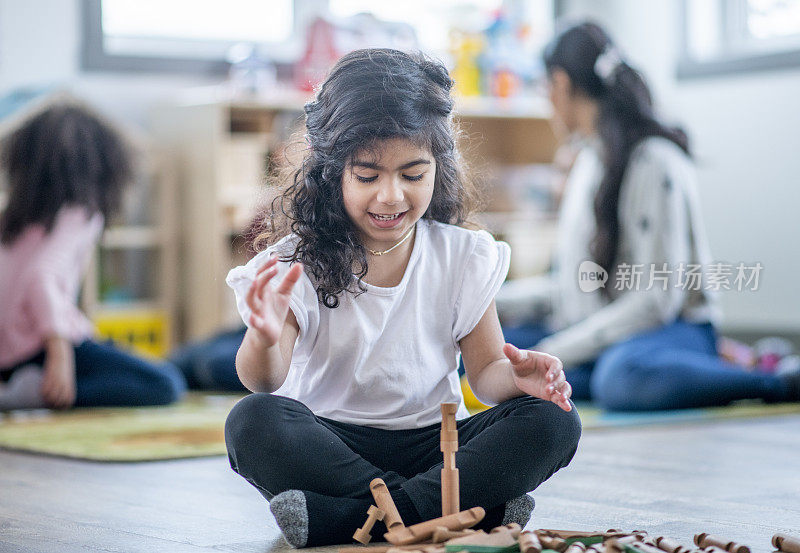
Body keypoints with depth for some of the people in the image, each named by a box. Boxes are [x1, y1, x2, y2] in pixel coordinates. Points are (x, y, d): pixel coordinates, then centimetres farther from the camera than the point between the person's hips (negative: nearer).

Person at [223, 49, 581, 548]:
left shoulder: (464, 257, 3)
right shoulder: (298, 262, -5)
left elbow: (485, 369, 4)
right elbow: (264, 381, -17)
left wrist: (516, 375, -20)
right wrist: (265, 341, -42)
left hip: (433, 441, 2)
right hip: (330, 444, -2)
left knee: (554, 422, -22)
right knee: (252, 422, -32)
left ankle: (334, 518, -30)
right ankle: (469, 507, -31)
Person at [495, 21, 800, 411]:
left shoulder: (653, 161, -13)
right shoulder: (589, 159, 16)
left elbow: (656, 298, -20)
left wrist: (554, 352, -20)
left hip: (672, 330, -9)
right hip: (599, 338, 9)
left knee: (625, 376, -44)